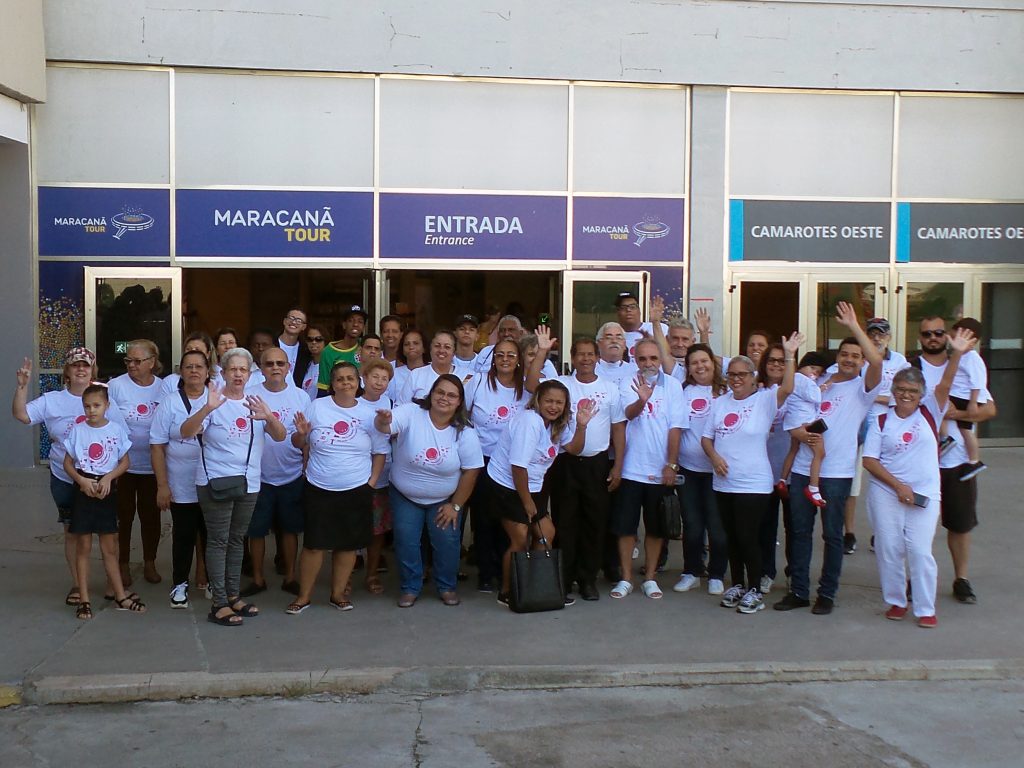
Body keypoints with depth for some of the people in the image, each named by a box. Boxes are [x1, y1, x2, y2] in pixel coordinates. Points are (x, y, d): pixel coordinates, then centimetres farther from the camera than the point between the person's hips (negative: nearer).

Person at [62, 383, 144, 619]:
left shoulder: (117, 429, -1)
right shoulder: (77, 430, -1)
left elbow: (124, 462, 1)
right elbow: (68, 463, 2)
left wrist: (108, 477, -15)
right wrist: (82, 480, -15)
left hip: (107, 490, 0)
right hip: (83, 489, 0)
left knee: (109, 547, 9)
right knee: (83, 546, 5)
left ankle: (120, 596, 14)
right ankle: (84, 599, 11)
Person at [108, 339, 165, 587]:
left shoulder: (164, 388, -2)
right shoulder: (116, 385, -9)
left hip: (152, 466, 2)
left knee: (151, 516, 12)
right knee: (124, 517, 9)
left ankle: (149, 563, 29)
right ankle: (123, 565, 25)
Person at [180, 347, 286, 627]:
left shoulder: (256, 403, 6)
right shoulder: (213, 400, -8)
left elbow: (280, 437, -2)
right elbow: (186, 432, -20)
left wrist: (269, 417, -24)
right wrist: (208, 409, -37)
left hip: (248, 484, 5)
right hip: (214, 483, -5)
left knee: (237, 540, 14)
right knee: (218, 541, -2)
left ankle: (233, 596, 25)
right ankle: (219, 604, 3)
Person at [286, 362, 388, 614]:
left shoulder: (369, 413, 0)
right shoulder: (317, 407, -3)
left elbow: (380, 451, 7)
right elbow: (297, 444, 4)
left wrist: (372, 482, -1)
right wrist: (302, 434, -18)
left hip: (357, 491, 1)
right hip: (319, 489, -1)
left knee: (348, 544, 9)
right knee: (314, 543, 3)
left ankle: (338, 593, 25)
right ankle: (304, 595, 17)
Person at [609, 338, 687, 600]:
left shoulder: (672, 385, -2)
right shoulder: (628, 386, -2)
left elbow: (676, 427, -4)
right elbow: (628, 413, -22)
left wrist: (671, 464, -8)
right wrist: (641, 400, -43)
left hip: (660, 470, 0)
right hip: (631, 468, 0)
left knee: (656, 527, 10)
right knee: (626, 525, 5)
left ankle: (650, 578, 23)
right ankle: (626, 579, 18)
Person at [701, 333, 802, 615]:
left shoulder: (764, 400, -5)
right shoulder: (719, 403, 9)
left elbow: (787, 389, -24)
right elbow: (706, 437, 9)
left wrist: (789, 356, -32)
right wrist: (714, 456, -9)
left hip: (754, 485, -5)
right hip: (723, 483, 5)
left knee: (748, 538, -2)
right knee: (731, 537, 14)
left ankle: (755, 590, 13)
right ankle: (737, 585, 28)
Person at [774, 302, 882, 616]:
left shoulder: (862, 388, 0)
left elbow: (877, 360, -20)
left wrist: (853, 325, -16)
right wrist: (802, 434, -7)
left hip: (837, 472, -4)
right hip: (803, 469, 5)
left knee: (832, 534, 4)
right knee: (799, 531, 8)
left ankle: (827, 593, 15)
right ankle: (798, 591, 17)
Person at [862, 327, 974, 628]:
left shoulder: (929, 413, 4)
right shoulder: (881, 420, 3)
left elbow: (945, 385, -12)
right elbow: (869, 460, -2)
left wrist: (956, 354, -26)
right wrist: (898, 485, -10)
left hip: (924, 494, 0)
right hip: (886, 493, 1)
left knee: (920, 550, -5)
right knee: (889, 549, 3)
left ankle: (925, 609, 6)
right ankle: (895, 601, 20)